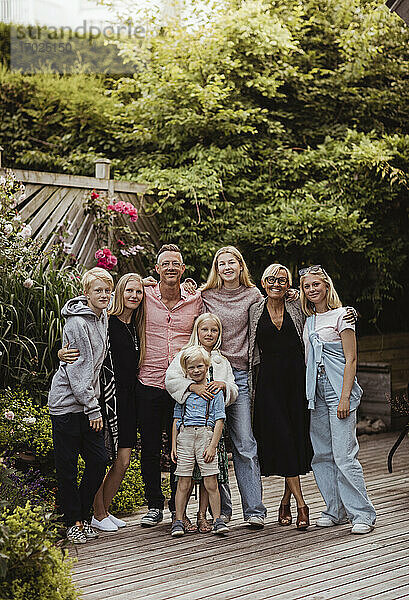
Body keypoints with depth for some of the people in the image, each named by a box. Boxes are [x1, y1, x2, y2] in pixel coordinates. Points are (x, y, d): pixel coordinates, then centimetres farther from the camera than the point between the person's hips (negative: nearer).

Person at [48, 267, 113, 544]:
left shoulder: (103, 317, 8)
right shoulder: (77, 323, -16)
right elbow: (77, 370, -17)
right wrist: (92, 408, -16)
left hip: (88, 400, 7)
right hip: (67, 400, -7)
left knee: (99, 460, 3)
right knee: (68, 466, 0)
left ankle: (84, 516, 17)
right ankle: (73, 522, 12)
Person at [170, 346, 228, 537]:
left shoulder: (215, 391, 4)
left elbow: (219, 421, 0)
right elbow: (176, 419, 15)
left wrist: (212, 446, -8)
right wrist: (173, 446, 8)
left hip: (206, 435, -2)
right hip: (184, 436, 2)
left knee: (211, 482, -2)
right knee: (183, 482, 2)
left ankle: (217, 520, 6)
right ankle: (179, 521, 9)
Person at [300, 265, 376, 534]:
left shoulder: (341, 315, -4)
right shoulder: (309, 320, 15)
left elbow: (351, 359, -9)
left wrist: (345, 398, -15)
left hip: (339, 389, -7)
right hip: (316, 391, 7)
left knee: (344, 456, -11)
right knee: (322, 455, 7)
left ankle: (363, 514, -4)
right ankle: (336, 510, 17)